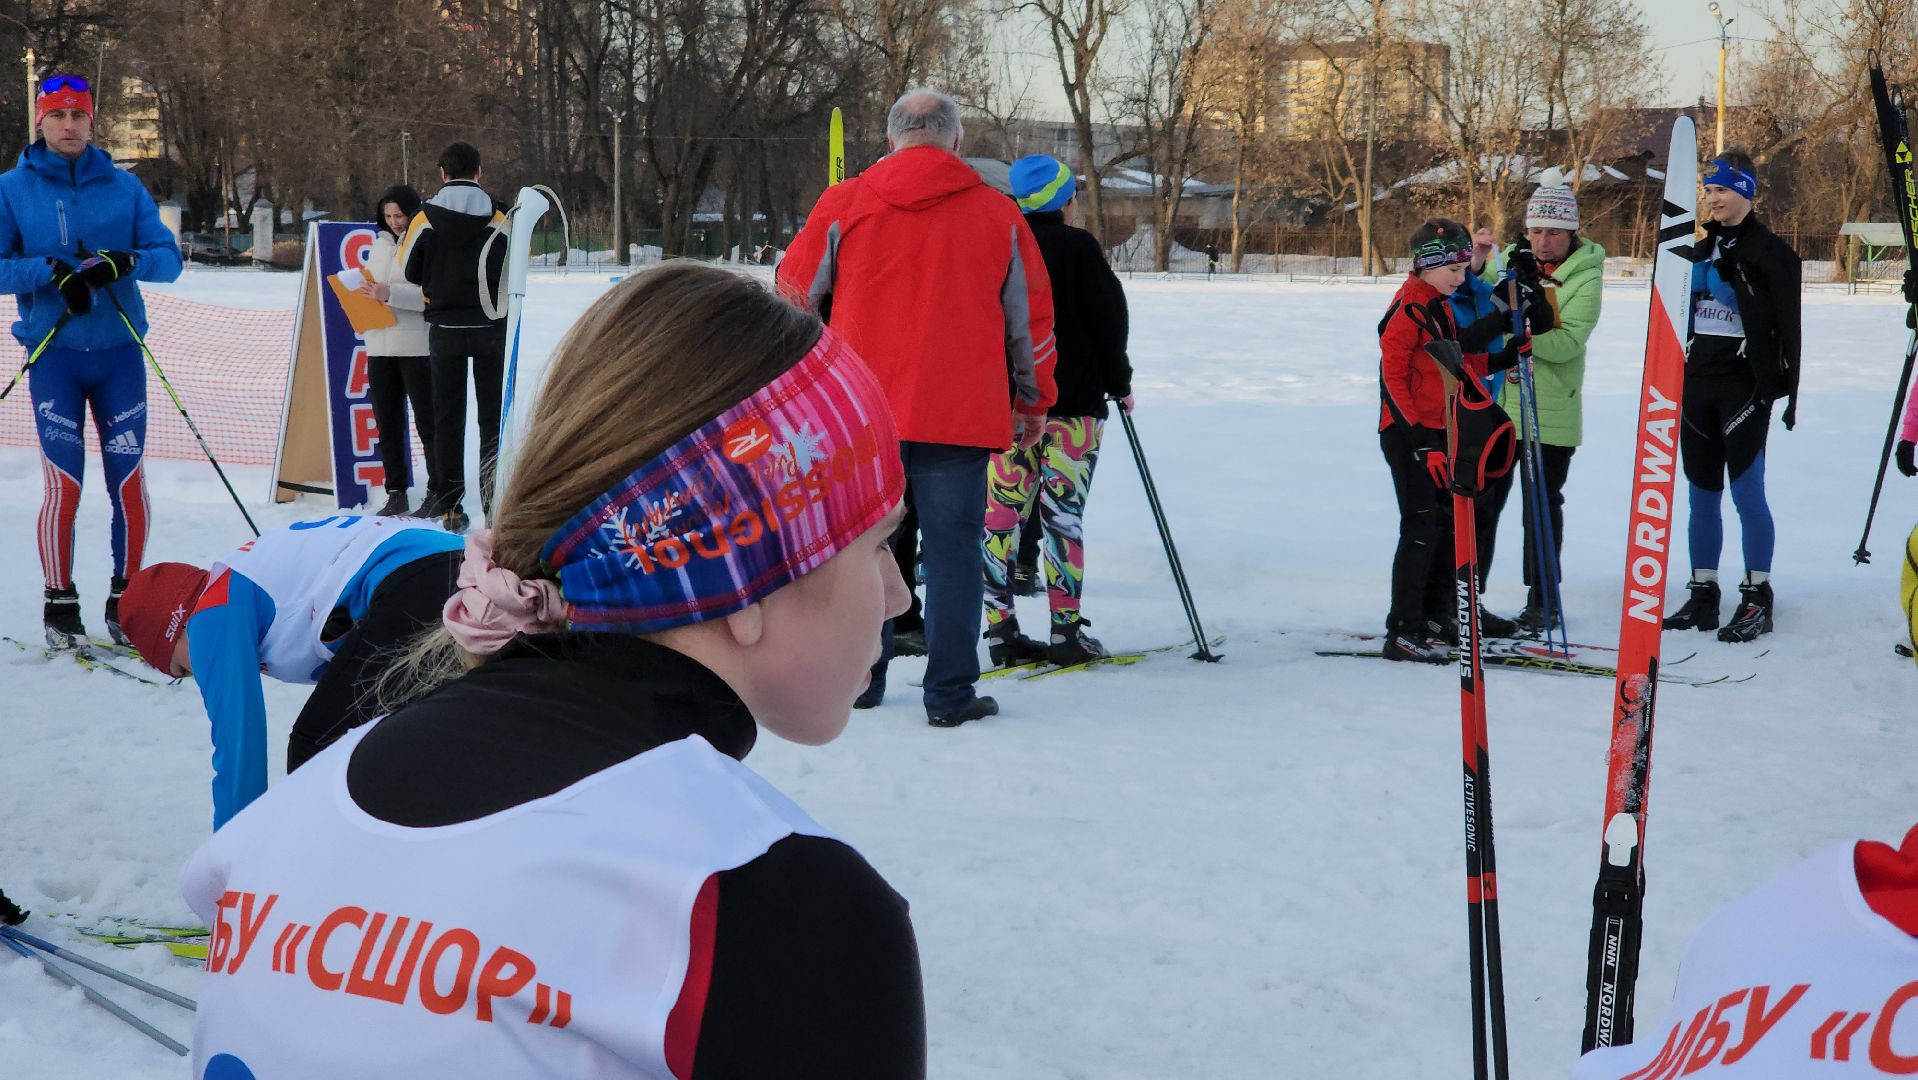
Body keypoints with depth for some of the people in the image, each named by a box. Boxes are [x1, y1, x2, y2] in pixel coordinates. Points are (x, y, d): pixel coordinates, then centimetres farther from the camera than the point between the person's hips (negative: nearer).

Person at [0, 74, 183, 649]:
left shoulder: (123, 186, 7)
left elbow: (169, 257, 3)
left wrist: (128, 261, -17)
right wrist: (48, 270, -19)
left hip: (119, 350, 2)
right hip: (52, 353, -2)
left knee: (129, 483, 1)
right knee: (64, 486, -6)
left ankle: (126, 600, 15)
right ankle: (60, 604, 8)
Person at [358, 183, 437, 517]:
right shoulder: (380, 244, 15)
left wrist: (390, 294, -23)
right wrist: (364, 293, 2)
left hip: (417, 347, -7)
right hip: (379, 346, 7)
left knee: (427, 424, -1)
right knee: (387, 425, 9)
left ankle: (439, 492, 4)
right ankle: (396, 494, 15)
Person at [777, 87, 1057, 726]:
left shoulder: (842, 205, 1)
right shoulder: (998, 215, 3)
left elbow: (794, 297, 8)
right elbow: (1031, 319, 9)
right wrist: (1033, 403, 21)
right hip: (959, 414, -1)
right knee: (954, 549, 3)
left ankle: (857, 681, 18)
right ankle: (950, 694, 2)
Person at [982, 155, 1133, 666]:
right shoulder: (1077, 247, -6)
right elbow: (1107, 319, -5)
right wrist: (1119, 384, 6)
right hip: (1072, 399, -4)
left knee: (1002, 510, 4)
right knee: (1062, 514, -3)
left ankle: (1001, 629, 2)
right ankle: (1066, 632, -3)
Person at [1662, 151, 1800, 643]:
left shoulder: (1771, 252, -4)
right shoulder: (1702, 251, 15)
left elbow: (1787, 326, -7)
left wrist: (1785, 389, -12)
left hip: (1744, 385, -6)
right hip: (1697, 384, 6)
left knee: (1747, 492, -6)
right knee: (1702, 494, 8)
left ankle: (1757, 600, 1)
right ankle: (1702, 597, 14)